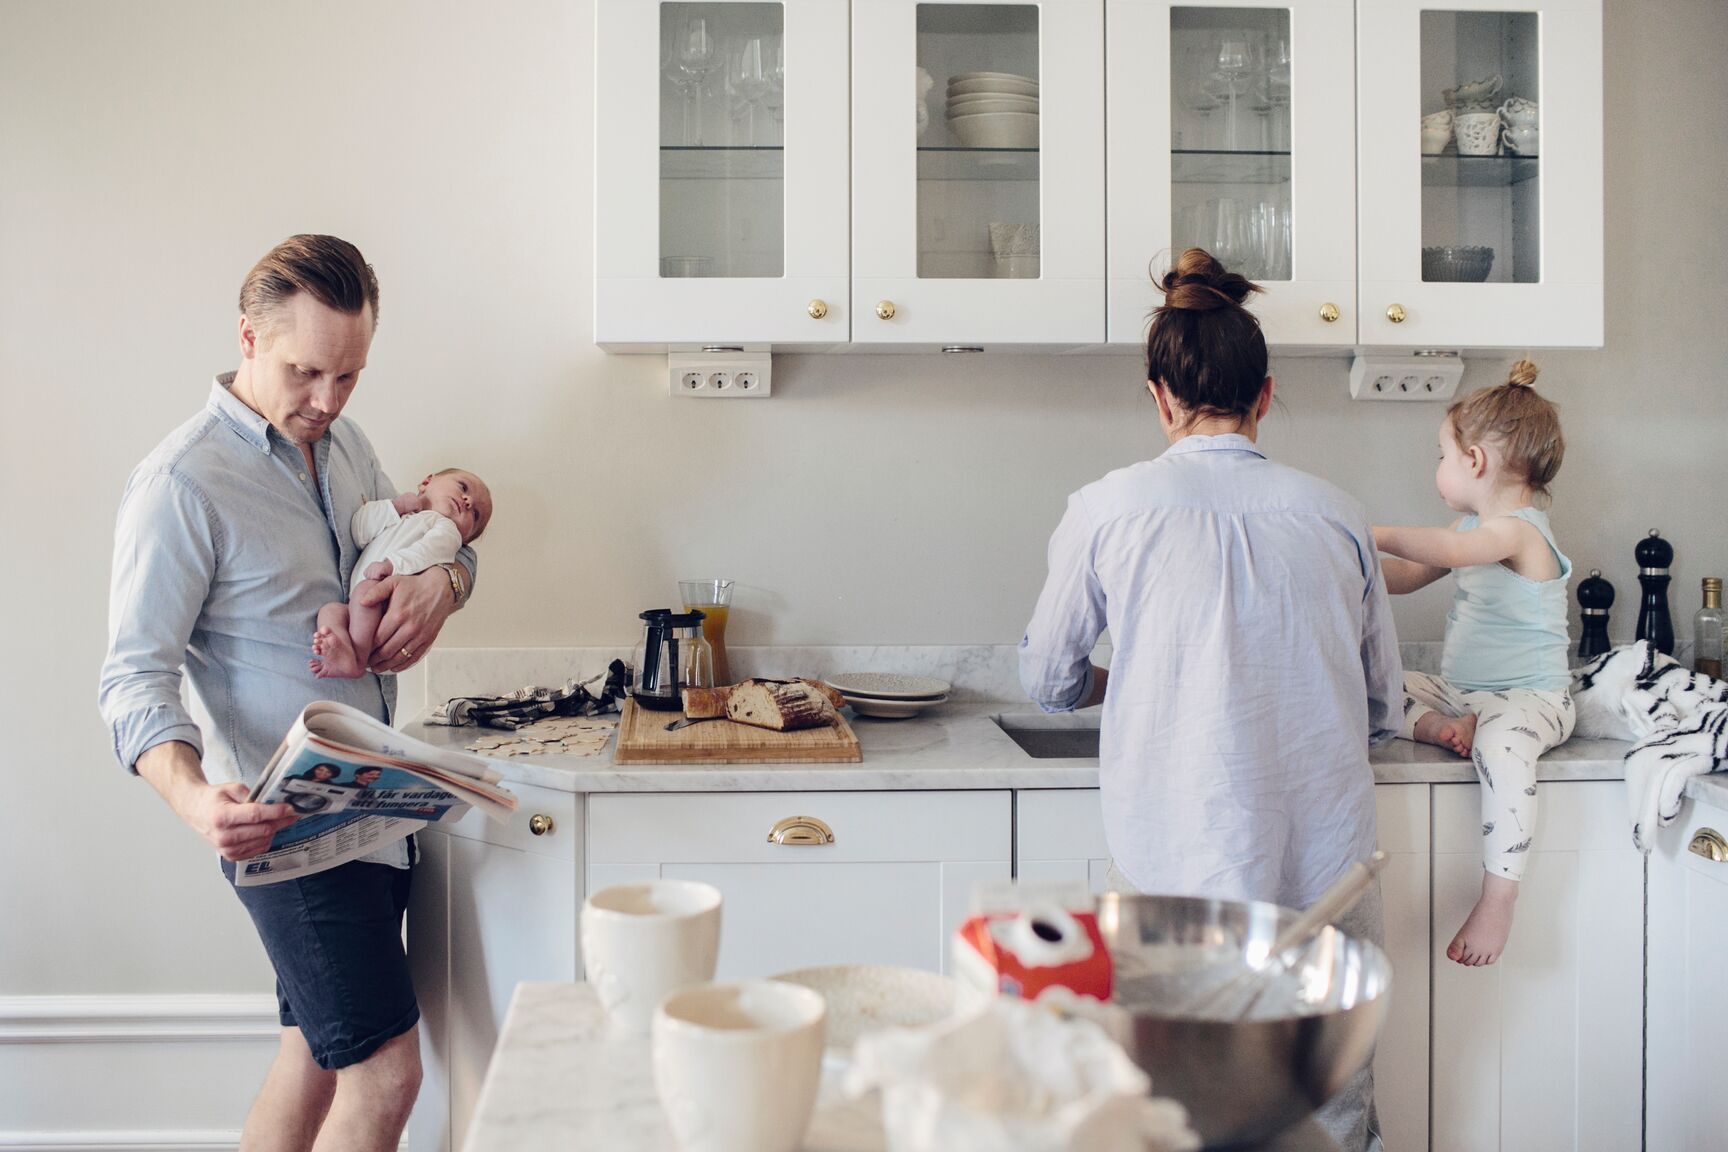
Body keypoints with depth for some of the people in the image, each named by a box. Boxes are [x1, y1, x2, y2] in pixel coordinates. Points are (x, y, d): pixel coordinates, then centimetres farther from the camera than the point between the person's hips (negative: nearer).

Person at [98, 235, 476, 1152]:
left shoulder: (342, 444, 9)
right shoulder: (181, 484, -16)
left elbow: (442, 538, 19)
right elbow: (135, 681, -18)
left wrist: (441, 579, -6)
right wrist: (192, 797, -36)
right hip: (284, 825, -8)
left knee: (318, 1054, 18)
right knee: (385, 1072, -7)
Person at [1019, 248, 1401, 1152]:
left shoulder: (1109, 508, -2)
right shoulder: (1334, 515, 4)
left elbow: (1047, 683, 11)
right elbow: (1381, 712, 14)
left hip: (1175, 873, -2)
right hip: (1326, 874, 3)